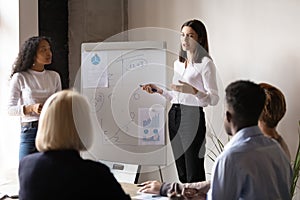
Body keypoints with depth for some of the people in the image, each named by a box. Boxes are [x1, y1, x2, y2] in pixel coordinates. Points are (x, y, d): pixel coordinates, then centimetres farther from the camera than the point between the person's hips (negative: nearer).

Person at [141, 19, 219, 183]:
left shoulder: (205, 63, -5)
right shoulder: (178, 63, 18)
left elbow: (213, 99, -12)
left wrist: (193, 90, -27)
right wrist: (158, 90, 12)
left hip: (193, 116, -7)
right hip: (174, 115, 7)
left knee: (194, 176, -8)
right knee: (181, 174, 9)